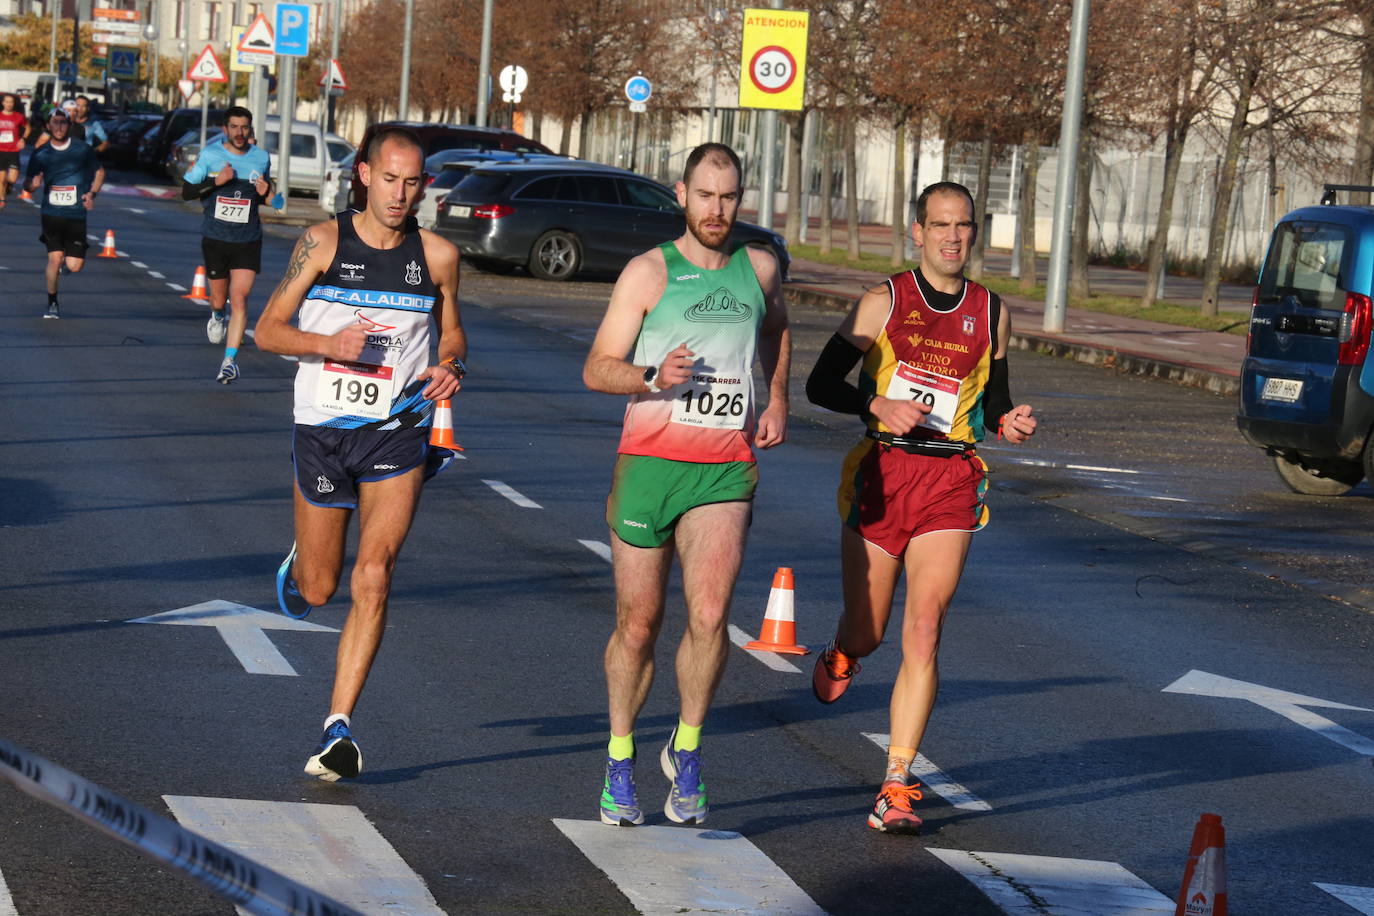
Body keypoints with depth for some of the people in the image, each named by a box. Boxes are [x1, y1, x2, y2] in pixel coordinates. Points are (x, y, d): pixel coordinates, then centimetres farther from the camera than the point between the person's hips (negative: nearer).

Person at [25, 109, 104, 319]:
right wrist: (32, 184, -18)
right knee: (55, 258, -13)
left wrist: (92, 193, -1)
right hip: (51, 213, 0)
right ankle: (52, 304, 6)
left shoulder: (83, 149, 2)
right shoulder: (40, 154, 2)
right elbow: (28, 183, 7)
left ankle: (65, 259, 34)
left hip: (76, 215, 1)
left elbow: (99, 172, 16)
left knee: (75, 267, -4)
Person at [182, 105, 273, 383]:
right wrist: (216, 181, -17)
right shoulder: (210, 155, -4)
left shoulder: (261, 158, 3)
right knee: (219, 298, 12)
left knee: (239, 298, -13)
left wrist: (265, 192, -5)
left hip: (248, 242, 0)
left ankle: (230, 360, -13)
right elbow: (186, 191, -2)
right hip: (215, 238, 0)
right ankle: (218, 315, 50)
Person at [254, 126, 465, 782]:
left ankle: (338, 727, -11)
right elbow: (268, 329, -1)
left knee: (373, 579, -15)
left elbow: (451, 332, 17)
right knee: (316, 590, 10)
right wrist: (331, 344, -19)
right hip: (323, 429, 0)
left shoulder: (437, 256, 1)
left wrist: (452, 367, -6)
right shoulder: (323, 242, -4)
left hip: (397, 432, 0)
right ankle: (297, 562, 49)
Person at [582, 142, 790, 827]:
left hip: (725, 471, 2)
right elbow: (596, 369, -4)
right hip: (649, 461, -2)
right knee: (638, 623, 5)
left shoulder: (759, 270, 11)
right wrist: (654, 379, -22)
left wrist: (777, 400, 20)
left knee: (710, 616, -15)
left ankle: (686, 751, 5)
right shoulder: (649, 272, 0)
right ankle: (620, 760, 23)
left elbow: (776, 330, 34)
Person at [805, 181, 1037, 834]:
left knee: (924, 630, -13)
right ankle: (842, 654, 48)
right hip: (881, 473, -1)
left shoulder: (991, 313, 8)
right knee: (867, 633, 7)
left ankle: (896, 787, -10)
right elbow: (821, 384, 0)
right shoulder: (883, 302, 1)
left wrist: (1010, 424, -2)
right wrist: (880, 405, -17)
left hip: (950, 484, 1)